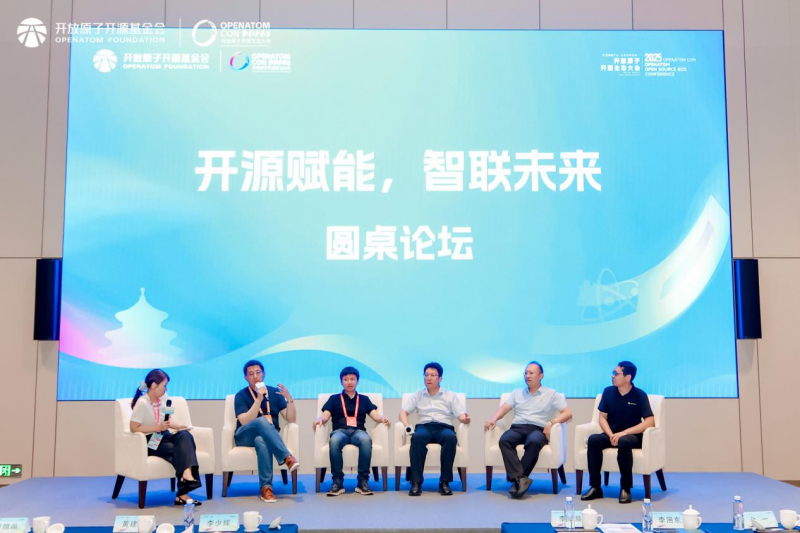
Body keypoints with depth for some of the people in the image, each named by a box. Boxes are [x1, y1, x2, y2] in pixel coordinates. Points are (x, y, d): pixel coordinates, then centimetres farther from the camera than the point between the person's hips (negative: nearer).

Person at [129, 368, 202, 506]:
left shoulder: (163, 398, 7)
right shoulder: (142, 403, -15)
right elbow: (134, 428, -19)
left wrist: (178, 426, -8)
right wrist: (158, 428, -23)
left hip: (164, 436, 6)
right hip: (150, 442, -6)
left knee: (185, 435, -25)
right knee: (179, 450, -26)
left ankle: (187, 474, -42)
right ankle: (182, 493, -26)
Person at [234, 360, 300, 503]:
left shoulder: (274, 393, 7)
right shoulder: (241, 395, 0)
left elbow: (291, 419, 1)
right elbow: (244, 422, -16)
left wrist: (290, 399, -16)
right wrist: (259, 399, -24)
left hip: (267, 435, 1)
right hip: (245, 437, -1)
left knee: (262, 441, -39)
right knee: (263, 421, -36)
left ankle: (266, 487, -39)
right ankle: (287, 458, -45)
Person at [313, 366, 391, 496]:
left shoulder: (364, 399, 24)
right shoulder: (334, 399, 22)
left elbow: (375, 415, 12)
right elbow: (326, 416, 9)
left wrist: (383, 418, -12)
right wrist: (319, 420, -16)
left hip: (358, 431, 1)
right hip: (340, 431, 0)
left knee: (366, 440, -38)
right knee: (334, 441, -39)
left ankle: (363, 480, -30)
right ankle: (337, 481, -30)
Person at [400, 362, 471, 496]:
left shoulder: (450, 396, 17)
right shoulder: (417, 395, 20)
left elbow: (461, 415, 8)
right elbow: (403, 412, 12)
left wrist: (465, 419, -18)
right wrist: (407, 426, -9)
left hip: (444, 427, 0)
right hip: (424, 426, 0)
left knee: (450, 437, -37)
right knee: (417, 437, -37)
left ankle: (445, 482, -30)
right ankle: (416, 482, -35)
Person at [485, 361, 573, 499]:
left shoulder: (551, 394, 16)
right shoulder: (517, 392, 25)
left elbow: (568, 414, 7)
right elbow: (504, 408, 11)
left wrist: (552, 422, -11)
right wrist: (494, 419, -11)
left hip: (537, 429, -2)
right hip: (517, 428, 3)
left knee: (534, 441, -40)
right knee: (504, 440, -33)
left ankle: (517, 479, -34)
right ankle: (520, 478, -42)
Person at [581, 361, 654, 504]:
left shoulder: (639, 395, -8)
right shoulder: (608, 392, 2)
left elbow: (650, 422, -15)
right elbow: (602, 418, 5)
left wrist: (623, 433, -23)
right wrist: (611, 435, -15)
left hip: (632, 436, -3)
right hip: (612, 434, 4)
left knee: (623, 442, -38)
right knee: (593, 439, -27)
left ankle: (625, 489, -25)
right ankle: (595, 487, -23)